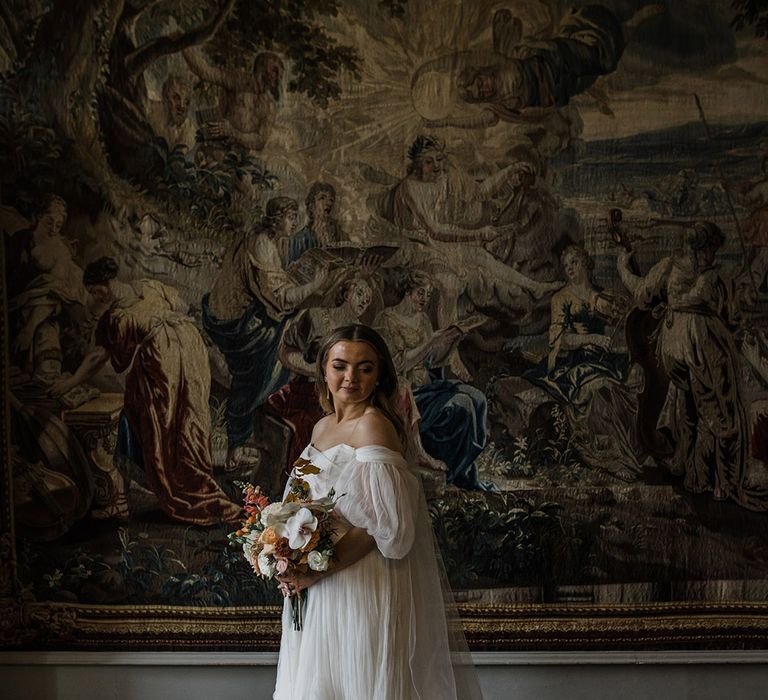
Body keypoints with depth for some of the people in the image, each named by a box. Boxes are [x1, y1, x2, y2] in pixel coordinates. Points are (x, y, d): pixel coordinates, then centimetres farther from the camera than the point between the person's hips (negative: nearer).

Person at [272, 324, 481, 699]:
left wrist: (317, 571, -17)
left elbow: (381, 523, -21)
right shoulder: (321, 428, 11)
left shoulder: (373, 426, -14)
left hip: (361, 587, -8)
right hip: (315, 591, 8)